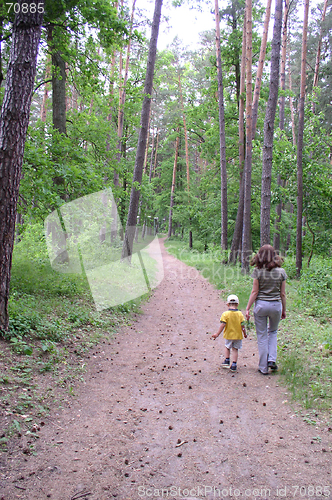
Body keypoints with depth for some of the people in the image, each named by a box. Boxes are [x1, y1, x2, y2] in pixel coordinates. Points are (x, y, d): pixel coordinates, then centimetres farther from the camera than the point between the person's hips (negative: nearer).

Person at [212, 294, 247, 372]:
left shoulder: (225, 314, -13)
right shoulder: (240, 314, -7)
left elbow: (222, 325, -17)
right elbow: (242, 326, -5)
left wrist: (217, 334, -10)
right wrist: (245, 334, 10)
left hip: (228, 335, -1)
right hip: (238, 335, 1)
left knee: (227, 347, 23)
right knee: (235, 349, 10)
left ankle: (227, 360, 19)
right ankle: (234, 364, 7)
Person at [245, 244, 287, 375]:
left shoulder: (258, 271, -7)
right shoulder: (281, 271, -1)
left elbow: (254, 292, -7)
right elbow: (283, 294, 3)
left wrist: (247, 309, 0)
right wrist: (284, 310, 14)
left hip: (261, 305, -2)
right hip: (276, 305, 2)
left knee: (262, 336, 9)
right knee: (273, 332, 25)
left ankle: (263, 367, 15)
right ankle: (272, 359, 12)